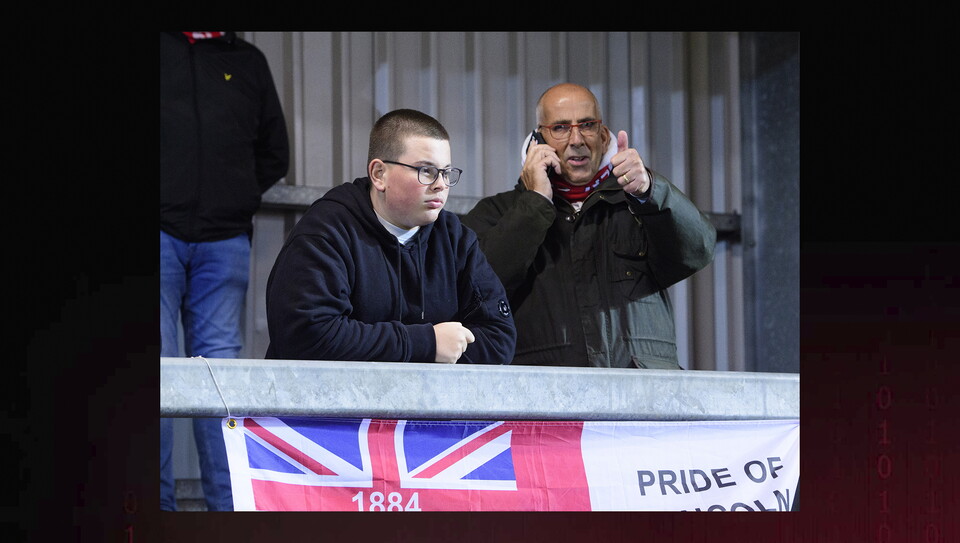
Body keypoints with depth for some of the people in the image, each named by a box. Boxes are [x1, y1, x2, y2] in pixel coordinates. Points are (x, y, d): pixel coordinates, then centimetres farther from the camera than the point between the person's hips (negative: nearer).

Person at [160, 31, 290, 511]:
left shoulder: (249, 62, 18)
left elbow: (274, 153, 25)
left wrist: (235, 196, 9)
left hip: (224, 240, 3)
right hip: (161, 234, -3)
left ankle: (228, 503, 1)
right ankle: (156, 503, -4)